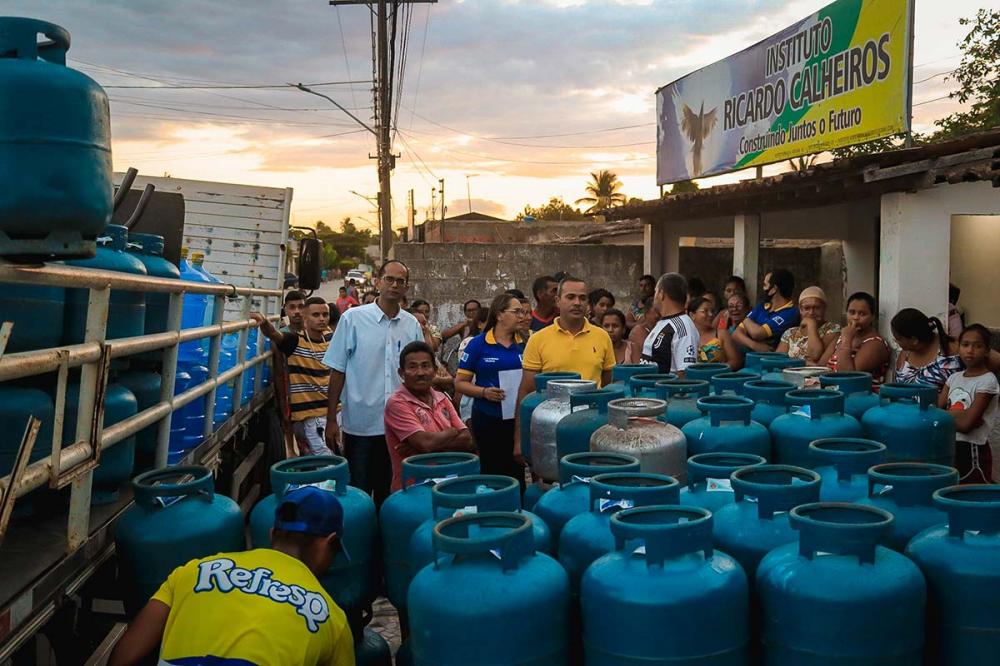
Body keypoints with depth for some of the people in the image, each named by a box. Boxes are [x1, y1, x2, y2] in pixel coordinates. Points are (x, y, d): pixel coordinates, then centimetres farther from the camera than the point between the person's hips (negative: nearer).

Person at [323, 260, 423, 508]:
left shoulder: (412, 325, 6)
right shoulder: (353, 319, -3)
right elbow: (337, 371, -1)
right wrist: (331, 419, -3)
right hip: (361, 424, -3)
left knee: (389, 492, 13)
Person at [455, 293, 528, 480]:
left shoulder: (524, 344, 7)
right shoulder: (478, 344, -3)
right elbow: (460, 383, -3)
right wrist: (484, 392, -18)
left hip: (519, 418, 3)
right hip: (489, 420, -3)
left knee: (517, 472, 5)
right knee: (491, 471, 4)